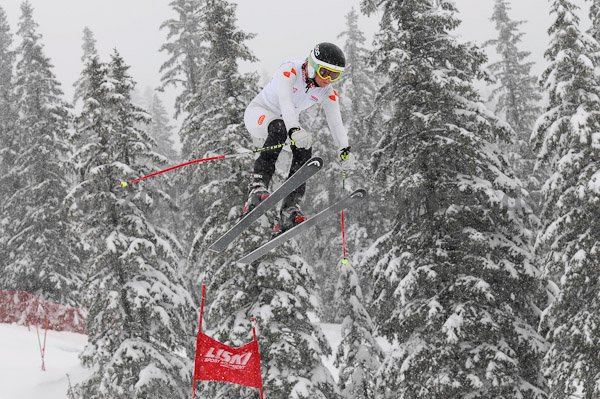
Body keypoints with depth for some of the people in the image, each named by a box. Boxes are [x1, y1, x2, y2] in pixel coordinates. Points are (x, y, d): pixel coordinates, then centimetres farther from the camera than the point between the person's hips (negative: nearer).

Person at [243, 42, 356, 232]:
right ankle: (257, 186, -47)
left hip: (289, 121, 6)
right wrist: (294, 130, -59)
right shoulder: (290, 72, -28)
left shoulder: (328, 93, -9)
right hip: (259, 112, -6)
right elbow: (285, 102, -43)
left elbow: (335, 122, -14)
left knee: (305, 146, -23)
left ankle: (290, 210, -26)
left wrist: (345, 150, -30)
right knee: (279, 127, -38)